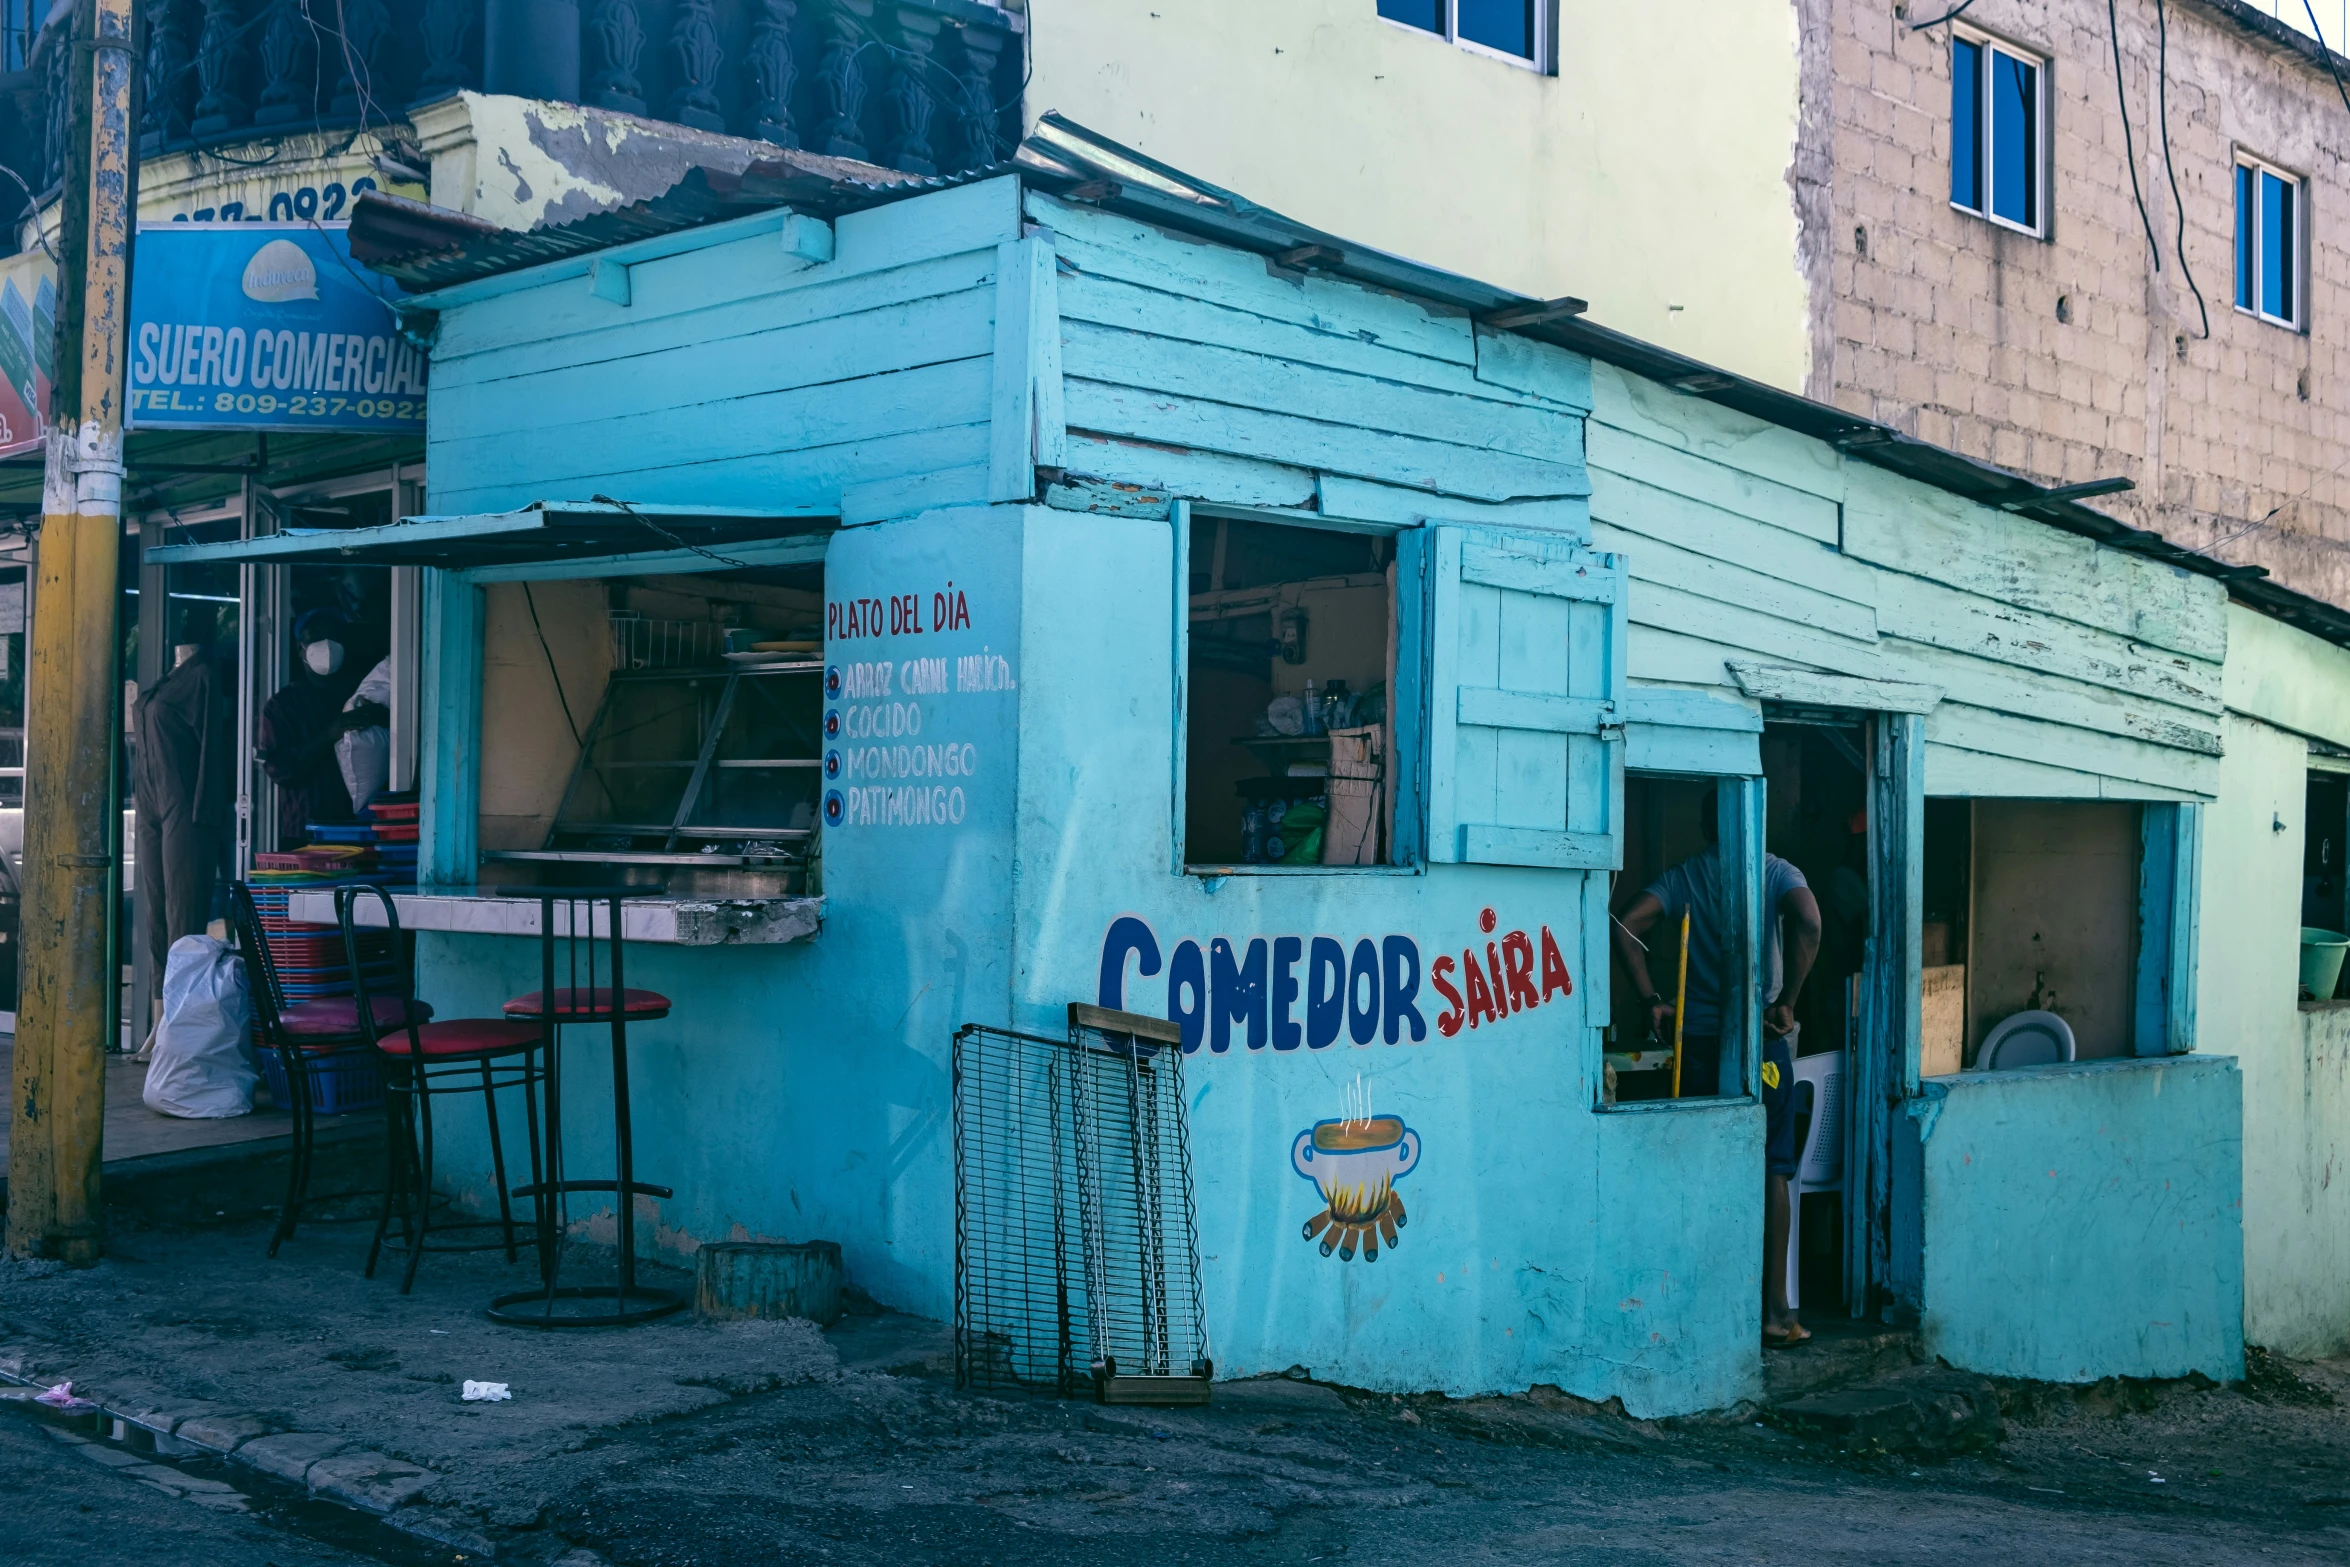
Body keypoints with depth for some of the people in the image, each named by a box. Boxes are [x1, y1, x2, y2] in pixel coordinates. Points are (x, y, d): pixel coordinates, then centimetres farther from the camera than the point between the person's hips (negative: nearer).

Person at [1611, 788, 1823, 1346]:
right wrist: (1786, 1002, -13)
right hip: (1763, 1039, -2)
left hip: (1698, 1040, 2)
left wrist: (1651, 999, -3)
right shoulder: (1776, 872, 2)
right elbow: (1807, 923, -19)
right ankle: (1774, 1311, 4)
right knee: (1771, 1171, 4)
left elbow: (1625, 927, -9)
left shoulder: (1681, 877, 7)